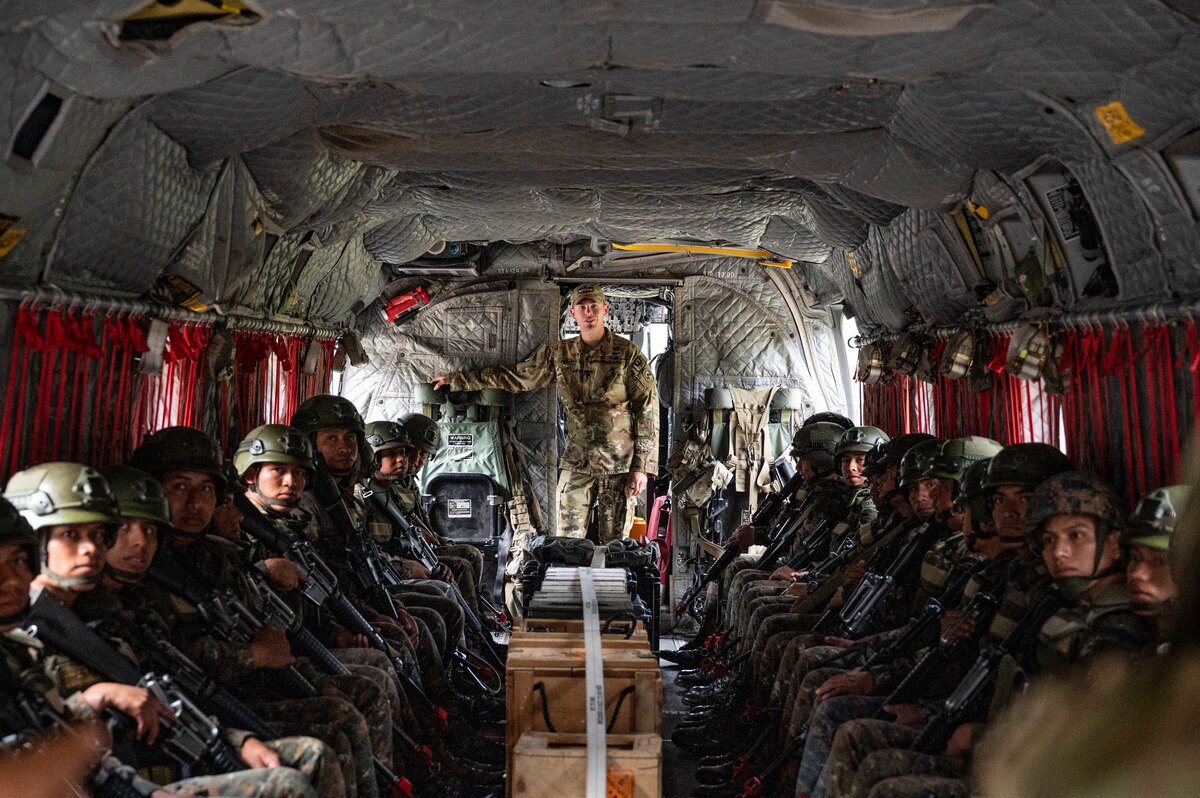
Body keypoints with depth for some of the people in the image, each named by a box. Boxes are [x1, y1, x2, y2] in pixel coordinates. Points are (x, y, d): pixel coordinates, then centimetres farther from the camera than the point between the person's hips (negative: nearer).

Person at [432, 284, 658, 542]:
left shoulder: (628, 354, -5)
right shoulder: (559, 354, 6)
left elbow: (648, 411, -6)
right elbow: (515, 376, 13)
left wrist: (642, 467, -11)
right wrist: (457, 380, 13)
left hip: (619, 464, -3)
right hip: (575, 462, 3)